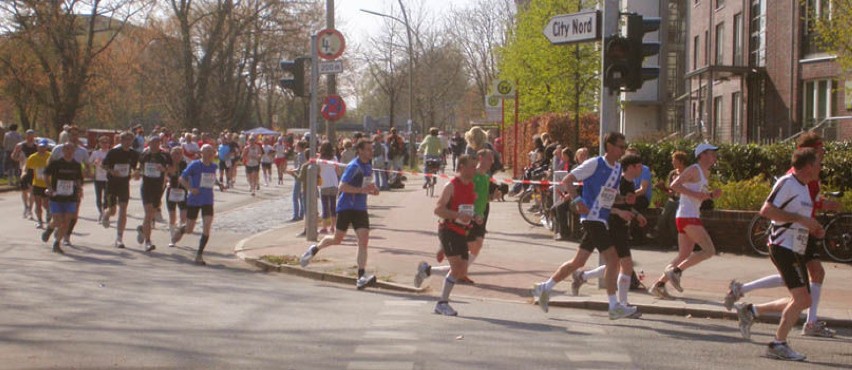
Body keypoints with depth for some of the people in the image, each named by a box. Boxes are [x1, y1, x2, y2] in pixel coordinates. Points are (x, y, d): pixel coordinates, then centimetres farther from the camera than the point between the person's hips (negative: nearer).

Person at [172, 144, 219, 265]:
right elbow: (182, 178, -6)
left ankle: (199, 255, -3)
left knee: (207, 227, -13)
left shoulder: (213, 167, 6)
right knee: (189, 229, 6)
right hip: (193, 200, -3)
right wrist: (191, 188, -18)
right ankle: (180, 230, 45)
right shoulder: (195, 165, -9)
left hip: (208, 202, 3)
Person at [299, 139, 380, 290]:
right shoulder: (353, 167, -14)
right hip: (346, 207, -6)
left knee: (363, 240, -9)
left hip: (360, 209, 6)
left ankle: (361, 277, -14)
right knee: (337, 239, 5)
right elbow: (342, 187, -21)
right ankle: (314, 249, 35)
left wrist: (372, 190, 6)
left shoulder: (368, 167, 11)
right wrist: (361, 190, -27)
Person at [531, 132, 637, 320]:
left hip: (602, 220, 9)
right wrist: (577, 201, -23)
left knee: (578, 262, 12)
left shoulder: (618, 168, 14)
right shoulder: (594, 164, -10)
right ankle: (614, 307, -8)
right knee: (612, 259, -12)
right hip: (592, 218, -9)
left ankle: (545, 288, 25)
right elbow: (567, 181, -10)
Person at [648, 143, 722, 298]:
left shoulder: (706, 173, 20)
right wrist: (696, 194, -22)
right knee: (709, 250, -14)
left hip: (691, 217, 10)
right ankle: (676, 270, -12)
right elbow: (674, 185, -17)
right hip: (687, 217, -10)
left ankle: (659, 284, 11)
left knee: (684, 256, 10)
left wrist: (712, 194, 10)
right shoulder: (694, 170, -9)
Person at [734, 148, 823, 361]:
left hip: (796, 251, 10)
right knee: (801, 297, -15)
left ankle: (750, 311, 17)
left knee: (804, 301, 9)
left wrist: (813, 229, 10)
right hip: (783, 247, -10)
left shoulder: (804, 187, 18)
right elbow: (766, 210, -22)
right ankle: (778, 344, -8)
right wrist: (800, 218, -22)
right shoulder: (787, 183, -12)